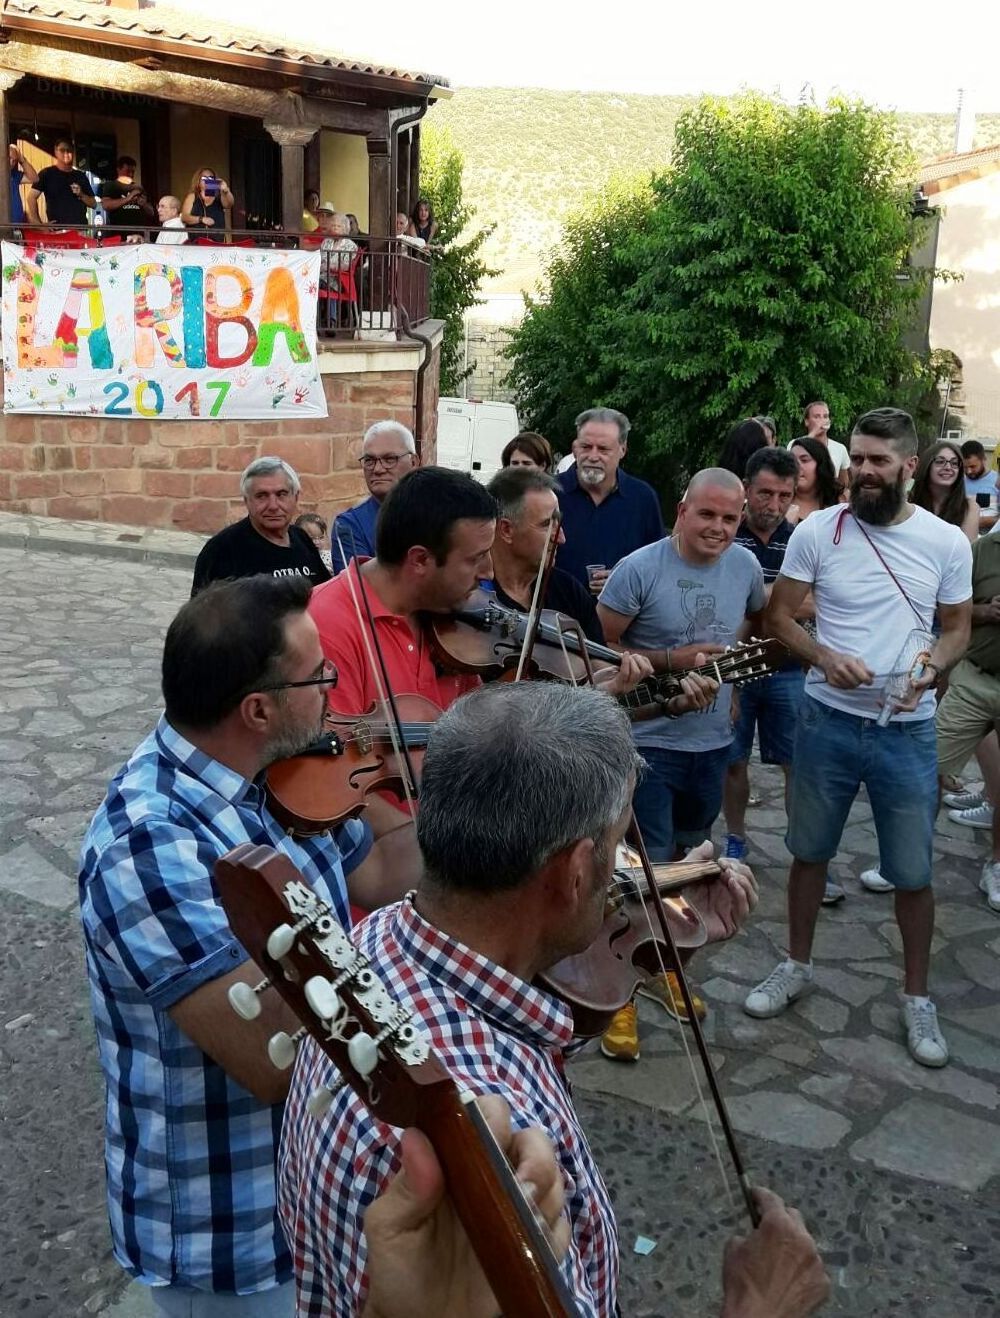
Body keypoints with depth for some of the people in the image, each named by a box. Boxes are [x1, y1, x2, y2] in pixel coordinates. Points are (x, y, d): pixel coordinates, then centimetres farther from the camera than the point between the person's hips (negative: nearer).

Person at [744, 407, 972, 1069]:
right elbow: (779, 615, 0)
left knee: (914, 872, 8)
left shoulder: (947, 542, -3)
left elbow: (957, 629, 6)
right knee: (809, 852, 15)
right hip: (828, 721, 0)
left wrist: (930, 671, -14)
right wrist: (824, 656, -19)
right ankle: (797, 966, 36)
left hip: (907, 730, 0)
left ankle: (917, 997, 28)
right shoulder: (817, 531, -6)